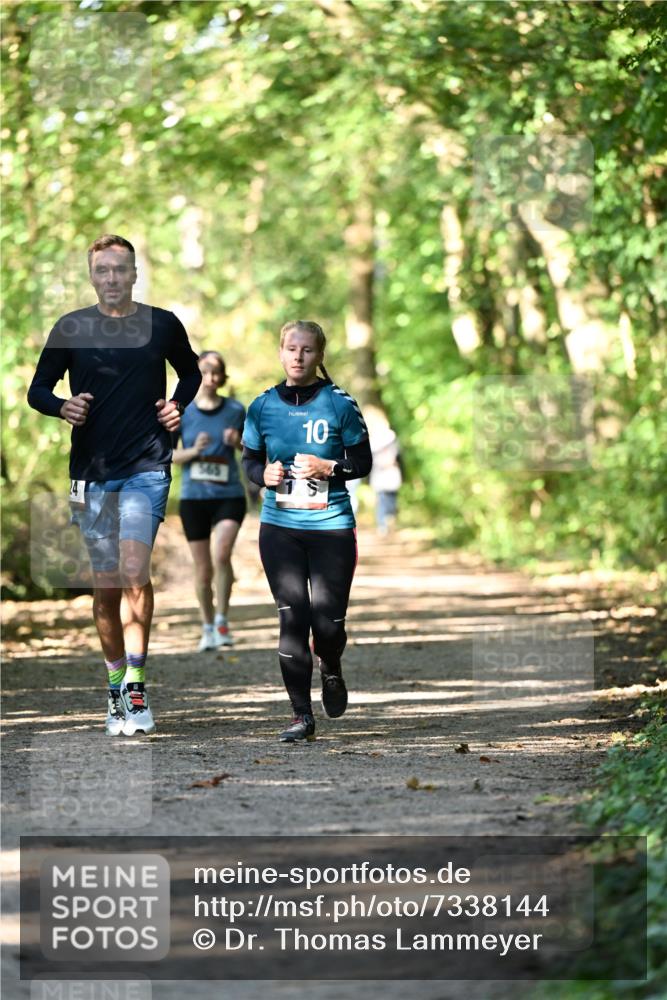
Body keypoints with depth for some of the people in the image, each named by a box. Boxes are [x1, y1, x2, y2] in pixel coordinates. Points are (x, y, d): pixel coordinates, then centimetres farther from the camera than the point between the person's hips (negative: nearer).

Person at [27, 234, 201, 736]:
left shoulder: (162, 325, 4)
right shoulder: (71, 329, 4)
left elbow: (191, 372, 22)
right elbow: (37, 389, 8)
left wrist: (178, 407, 3)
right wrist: (62, 406, -13)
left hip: (147, 467, -2)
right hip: (92, 470, 2)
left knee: (134, 572, -19)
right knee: (105, 584, 7)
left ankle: (135, 685, -15)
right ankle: (116, 686, 19)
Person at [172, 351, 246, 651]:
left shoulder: (235, 410, 1)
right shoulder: (181, 412, 0)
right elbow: (171, 455, 1)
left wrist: (238, 442, -8)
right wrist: (193, 451, -17)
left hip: (229, 495, -1)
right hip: (193, 497, 1)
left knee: (221, 555, -22)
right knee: (203, 569, 5)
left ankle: (222, 620, -6)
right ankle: (207, 627, 23)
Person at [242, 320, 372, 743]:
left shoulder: (340, 403, -2)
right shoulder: (263, 406, 5)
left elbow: (363, 461, 3)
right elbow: (249, 459, 15)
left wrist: (330, 468, -15)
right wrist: (264, 474, -6)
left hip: (331, 524, -2)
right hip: (279, 524, 2)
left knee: (328, 620, -4)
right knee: (293, 617, -5)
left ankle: (331, 671, 33)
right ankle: (302, 715, 2)